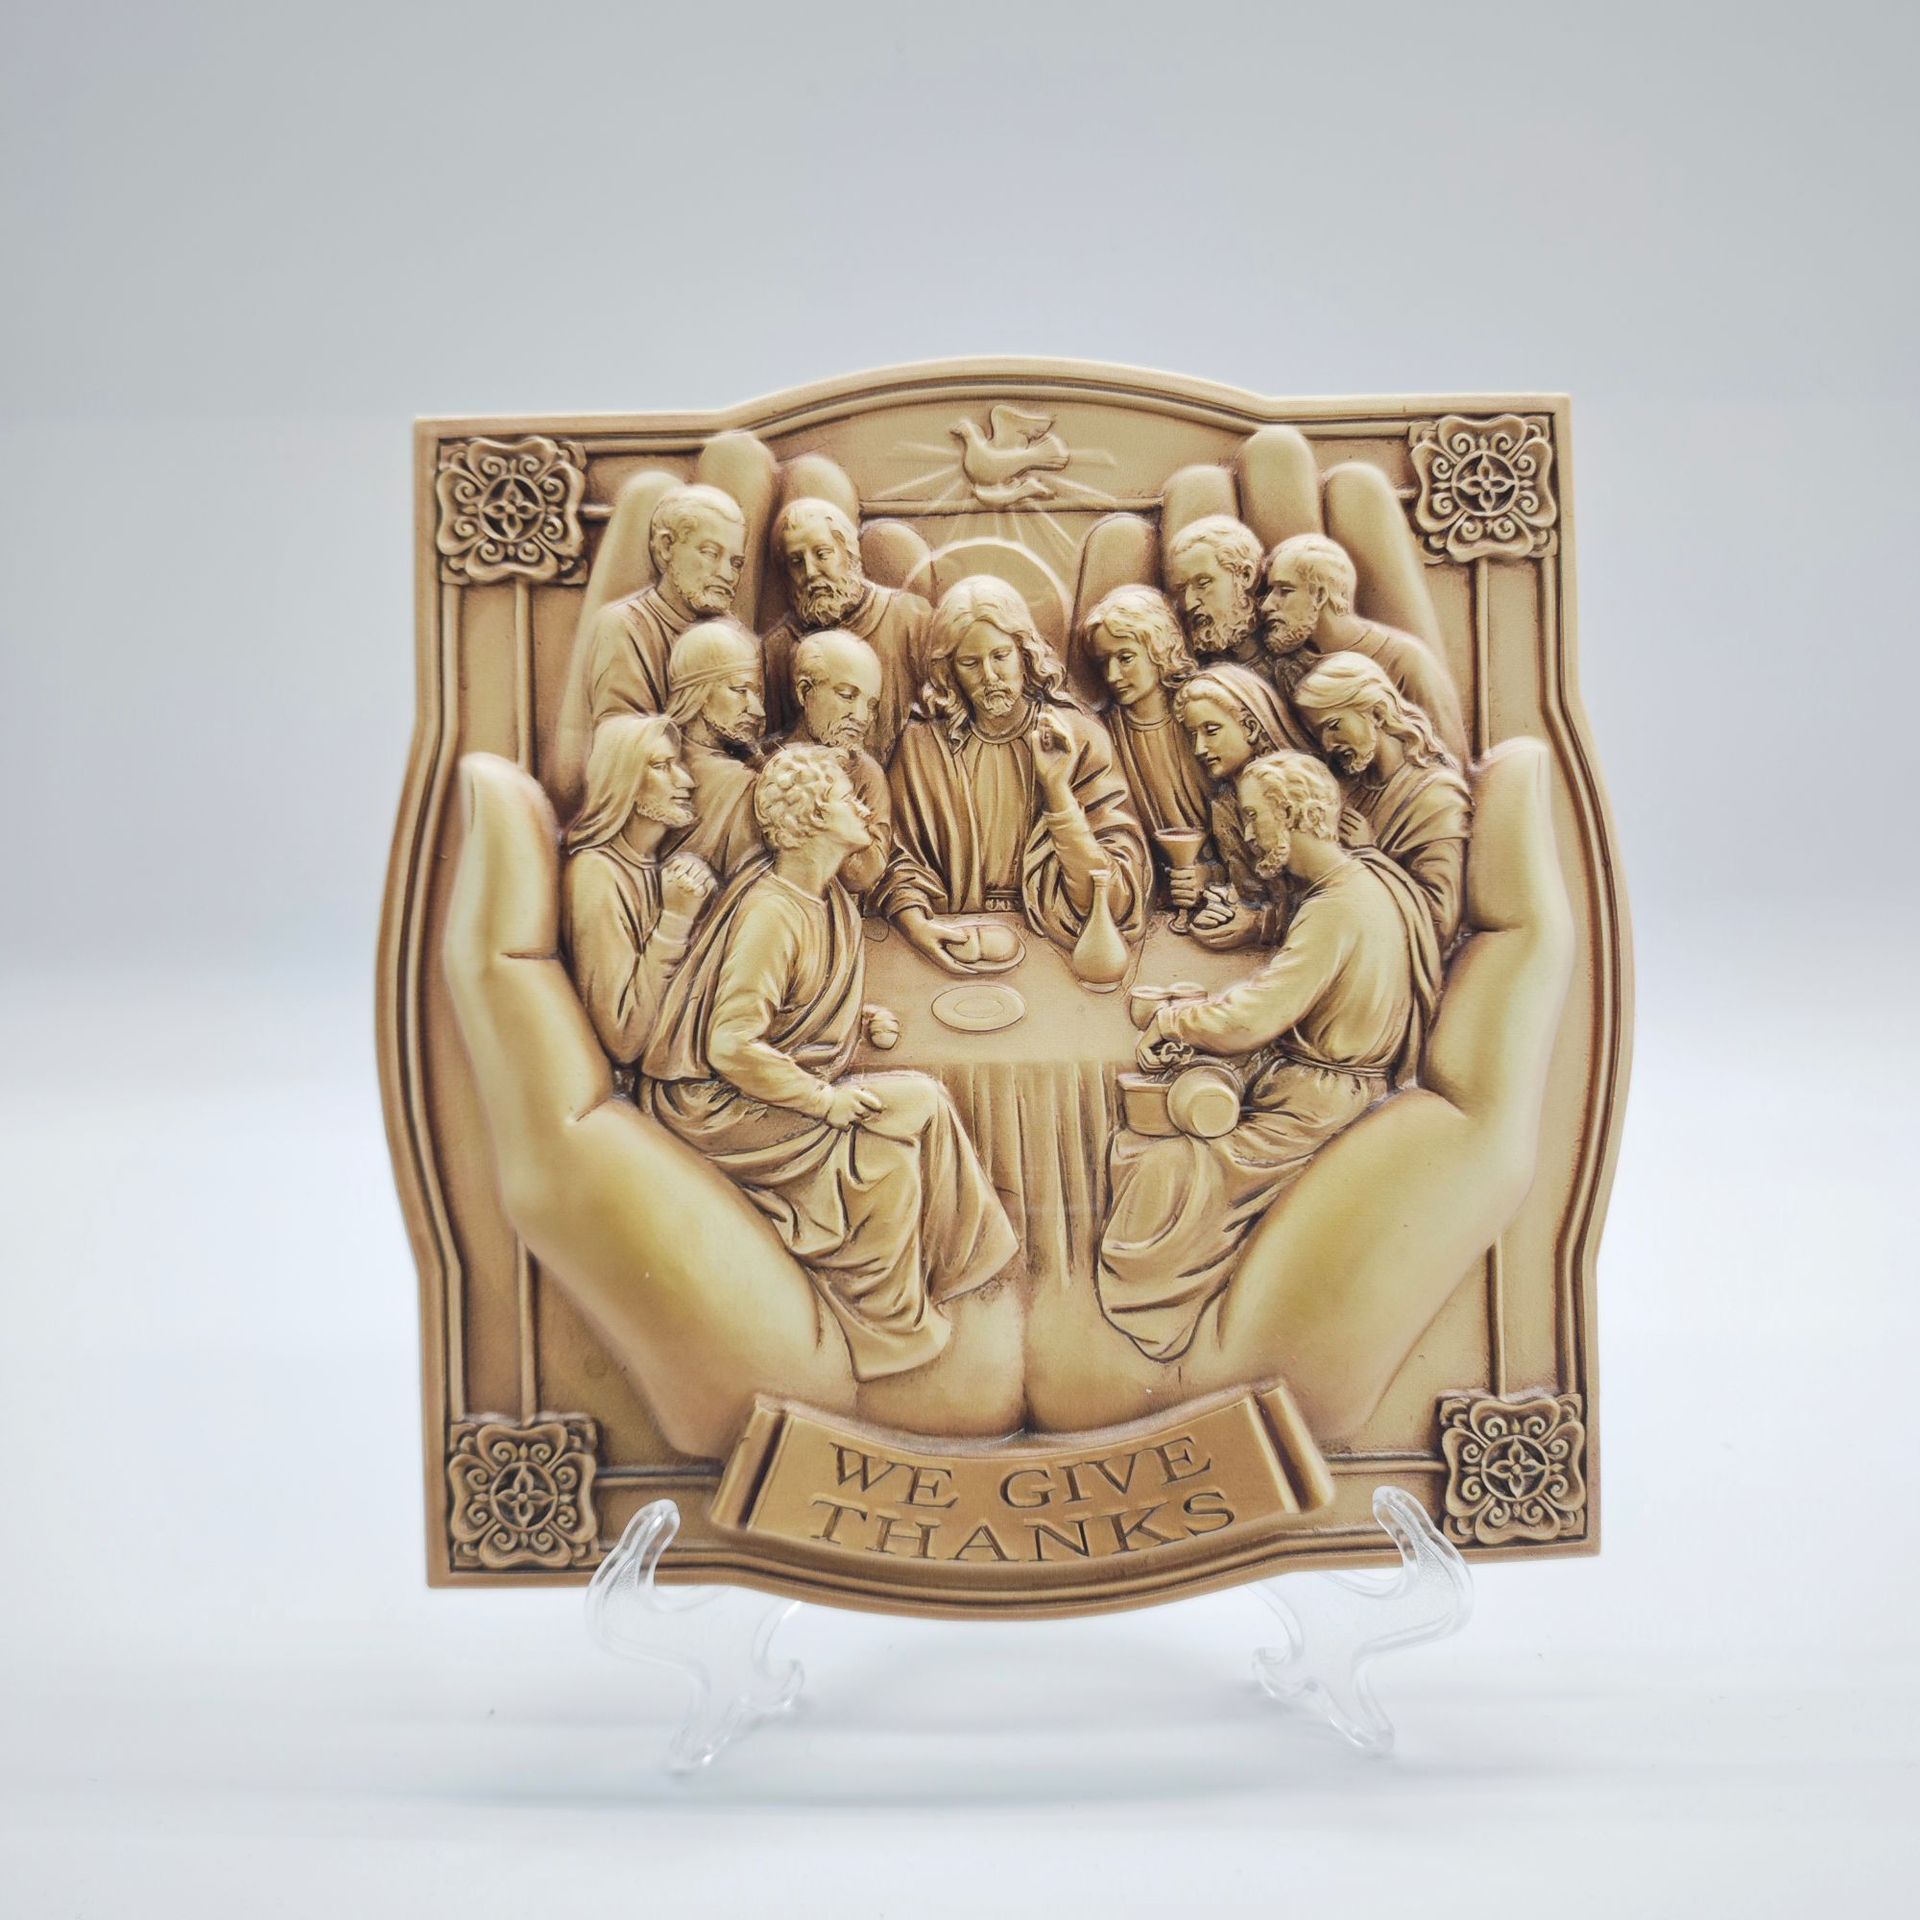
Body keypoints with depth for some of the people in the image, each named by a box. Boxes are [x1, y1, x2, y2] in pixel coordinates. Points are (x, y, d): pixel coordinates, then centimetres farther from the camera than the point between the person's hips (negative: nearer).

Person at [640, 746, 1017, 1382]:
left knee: (922, 1103, -5)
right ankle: (888, 1319, 1)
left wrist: (858, 1019, 4)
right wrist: (824, 1100, -22)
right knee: (884, 1151, -18)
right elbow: (731, 1045, -28)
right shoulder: (769, 912, -24)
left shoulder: (826, 897, 6)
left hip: (780, 1084, 9)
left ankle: (933, 1271, 7)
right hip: (719, 1106, -9)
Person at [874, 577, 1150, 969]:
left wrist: (1056, 788, -17)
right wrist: (915, 922, -14)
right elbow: (900, 855, 5)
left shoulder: (1077, 736, -1)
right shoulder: (923, 742, 3)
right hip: (955, 939, 1)